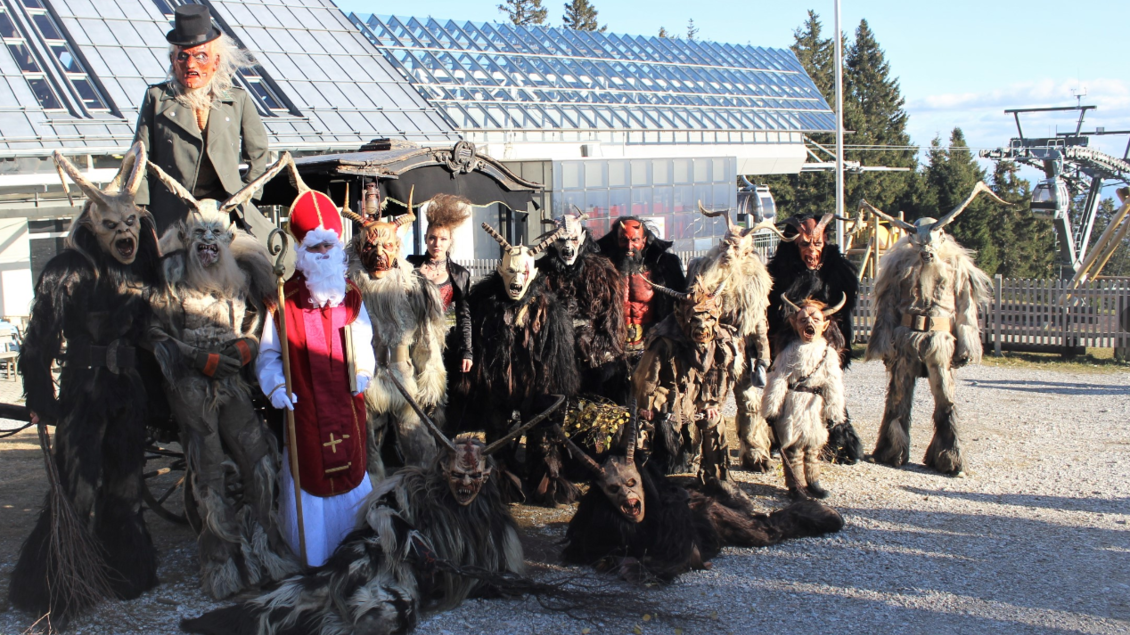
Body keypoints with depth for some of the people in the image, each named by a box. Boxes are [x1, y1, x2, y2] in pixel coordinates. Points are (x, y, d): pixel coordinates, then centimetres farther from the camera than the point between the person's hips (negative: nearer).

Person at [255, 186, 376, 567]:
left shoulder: (350, 297, 6)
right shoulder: (285, 300, -4)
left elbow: (363, 345, 7)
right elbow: (268, 354, -3)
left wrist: (363, 371, -13)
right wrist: (275, 386, -19)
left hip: (346, 407, 3)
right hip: (304, 409, -3)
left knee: (351, 472, 12)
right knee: (308, 475, 3)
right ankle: (311, 561, 18)